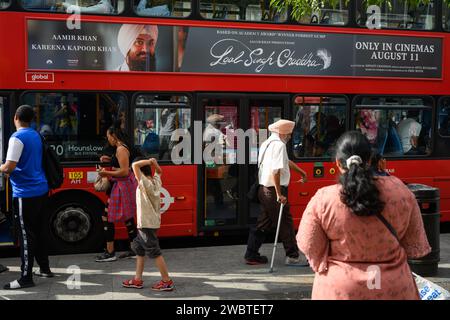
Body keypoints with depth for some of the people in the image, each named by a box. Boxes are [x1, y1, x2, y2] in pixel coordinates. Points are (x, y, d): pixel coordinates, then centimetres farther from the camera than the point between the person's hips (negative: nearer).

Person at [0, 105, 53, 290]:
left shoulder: (17, 138, -14)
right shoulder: (36, 135, 12)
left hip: (25, 193, -8)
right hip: (41, 189, 8)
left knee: (26, 235, -5)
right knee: (40, 231, 16)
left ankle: (26, 278, -1)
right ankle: (44, 268, 25)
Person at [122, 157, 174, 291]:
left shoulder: (145, 182, -18)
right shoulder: (156, 181, 5)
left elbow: (135, 165, -25)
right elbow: (159, 171, 27)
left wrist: (149, 161, -14)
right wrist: (154, 163, 10)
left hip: (147, 224, -9)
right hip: (145, 224, 9)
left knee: (155, 252, -3)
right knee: (138, 248, 18)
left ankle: (167, 281, 3)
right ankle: (138, 280, 23)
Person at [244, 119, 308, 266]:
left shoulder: (266, 143, 17)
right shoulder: (279, 145, -15)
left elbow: (286, 161, 30)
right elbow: (276, 170, -25)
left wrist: (301, 172, 40)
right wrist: (279, 194, -23)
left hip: (264, 189, 9)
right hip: (274, 190, -9)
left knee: (264, 223, 14)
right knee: (285, 222, 1)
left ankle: (251, 255, 18)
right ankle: (293, 256, 11)